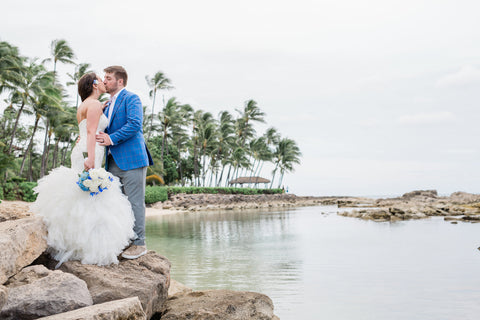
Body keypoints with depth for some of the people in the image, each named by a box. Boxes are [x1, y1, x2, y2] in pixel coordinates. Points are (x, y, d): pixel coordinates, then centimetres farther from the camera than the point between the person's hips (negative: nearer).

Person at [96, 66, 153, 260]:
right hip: (113, 162, 9)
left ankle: (139, 243, 2)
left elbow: (135, 124, -19)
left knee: (135, 202, -5)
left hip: (131, 160, -9)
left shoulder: (131, 98, -5)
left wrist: (111, 139, -21)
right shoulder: (109, 105, 22)